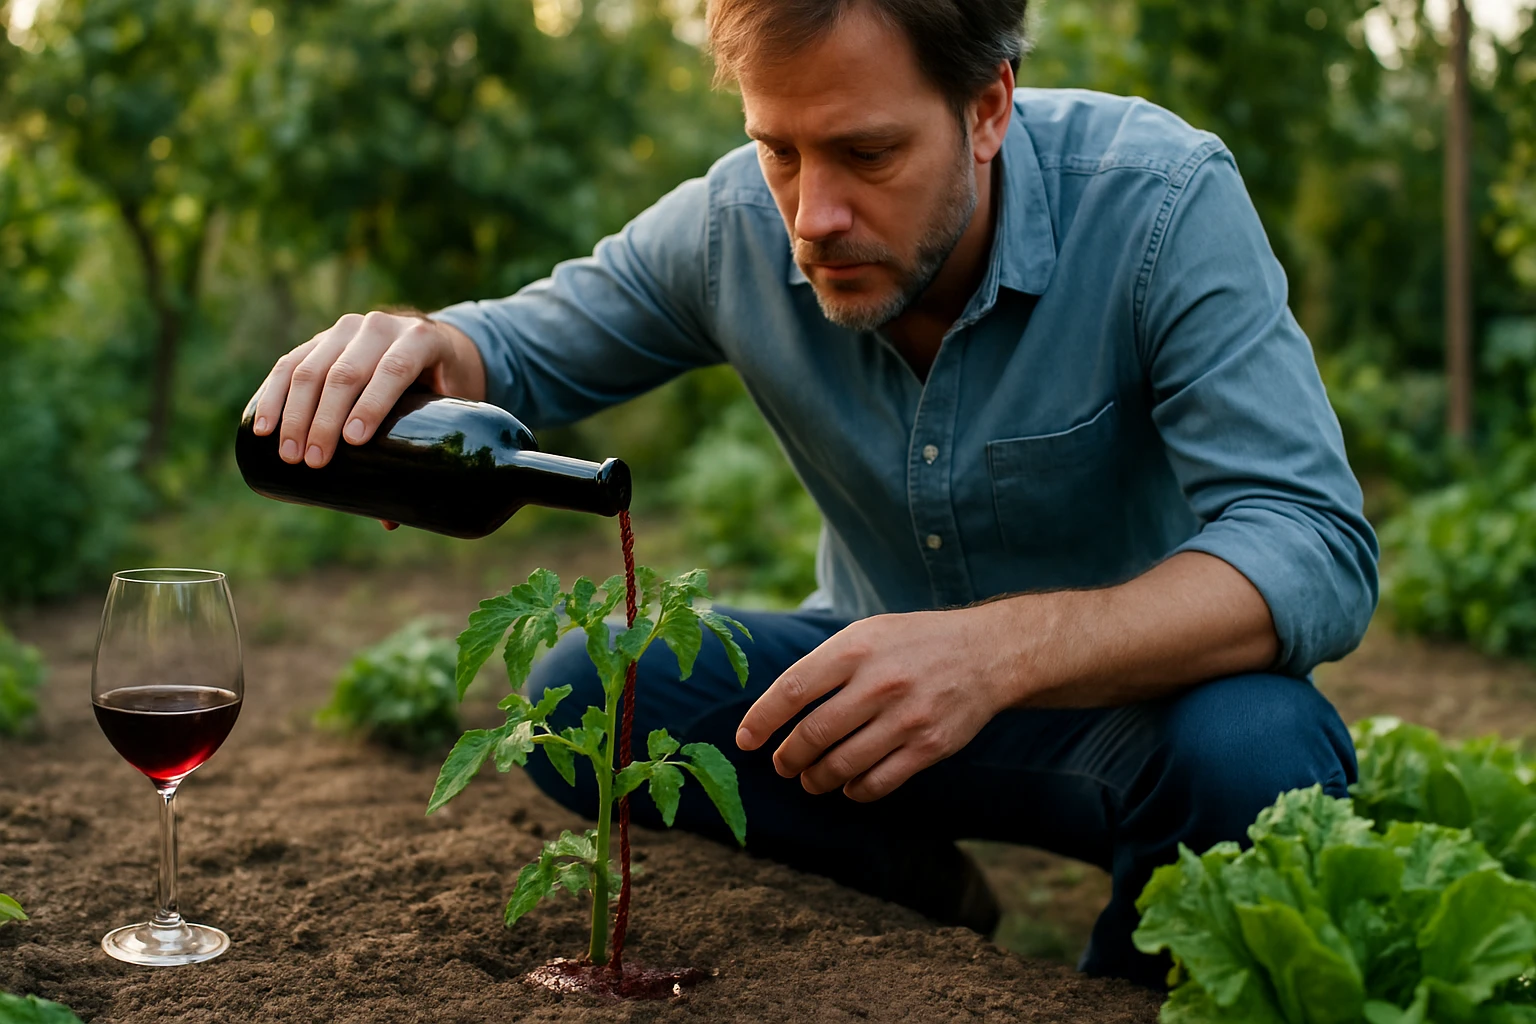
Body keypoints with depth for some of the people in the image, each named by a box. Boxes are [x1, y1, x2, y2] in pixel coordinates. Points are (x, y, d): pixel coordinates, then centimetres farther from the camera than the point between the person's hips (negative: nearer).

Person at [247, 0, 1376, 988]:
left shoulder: (1163, 199, -25)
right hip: (887, 667, 3)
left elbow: (1321, 551, -33)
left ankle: (1120, 980, -2)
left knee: (1254, 750, -36)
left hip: (1137, 676, -3)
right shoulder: (735, 223, -14)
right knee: (580, 697, -17)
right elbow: (525, 347, 1)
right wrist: (424, 347, -26)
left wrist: (1005, 648, -49)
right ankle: (925, 887, 3)